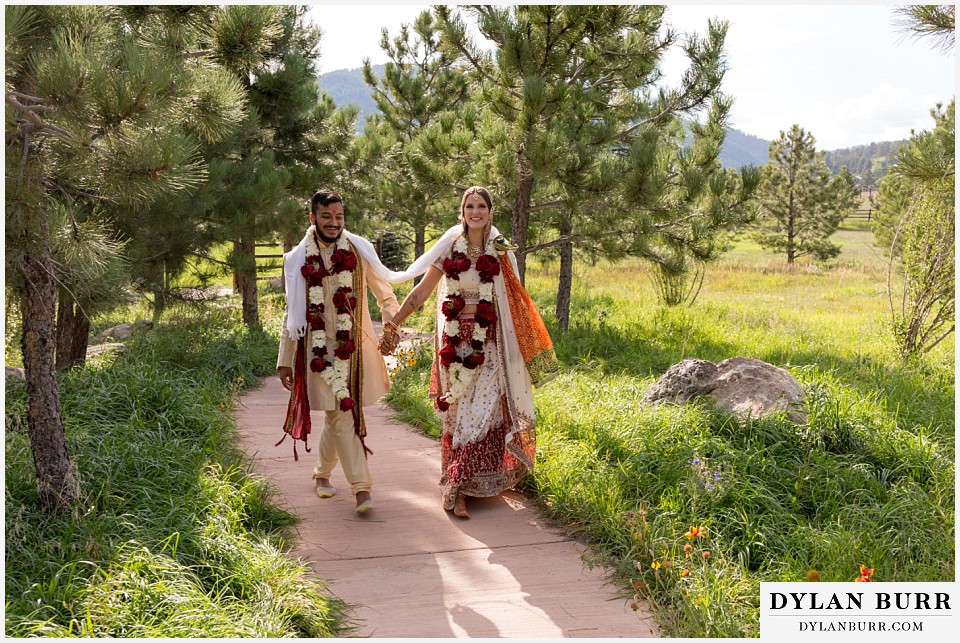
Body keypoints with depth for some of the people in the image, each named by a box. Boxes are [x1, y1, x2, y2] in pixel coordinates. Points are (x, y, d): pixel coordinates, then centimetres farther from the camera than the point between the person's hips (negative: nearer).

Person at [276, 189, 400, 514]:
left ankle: (322, 471, 34)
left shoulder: (359, 250, 0)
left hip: (355, 345, 1)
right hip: (319, 348, -1)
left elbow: (384, 292, 5)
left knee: (339, 414, 11)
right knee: (340, 415, -6)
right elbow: (292, 312, 8)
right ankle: (361, 487, -2)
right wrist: (285, 360, 8)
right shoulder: (298, 258, 1)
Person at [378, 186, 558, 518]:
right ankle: (456, 489, 7)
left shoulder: (500, 250, 3)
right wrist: (392, 324, -1)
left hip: (489, 341, 1)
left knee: (484, 408, -3)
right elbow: (422, 290, 2)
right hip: (456, 338, -1)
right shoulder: (450, 247, 0)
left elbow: (514, 298, 8)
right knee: (457, 410, 1)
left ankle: (457, 485, 10)